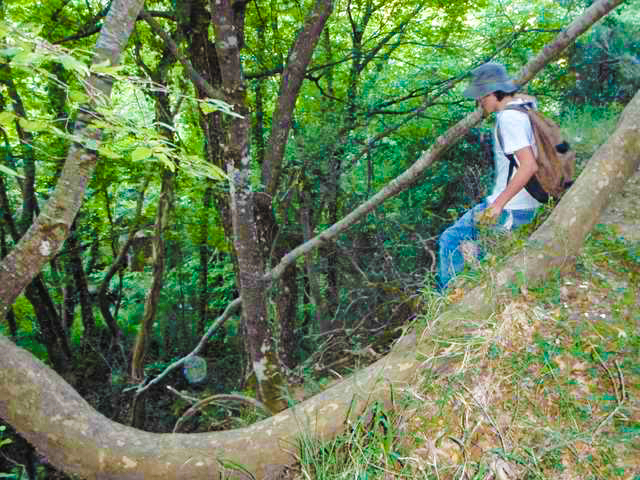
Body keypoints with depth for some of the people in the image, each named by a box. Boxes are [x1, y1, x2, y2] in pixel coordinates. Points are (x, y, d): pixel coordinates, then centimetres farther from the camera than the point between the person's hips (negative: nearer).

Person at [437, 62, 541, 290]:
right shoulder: (521, 108, 11)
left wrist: (497, 205, -25)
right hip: (525, 204, 11)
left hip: (512, 209, -11)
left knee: (450, 241, -5)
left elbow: (529, 166, -29)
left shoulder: (509, 118, -20)